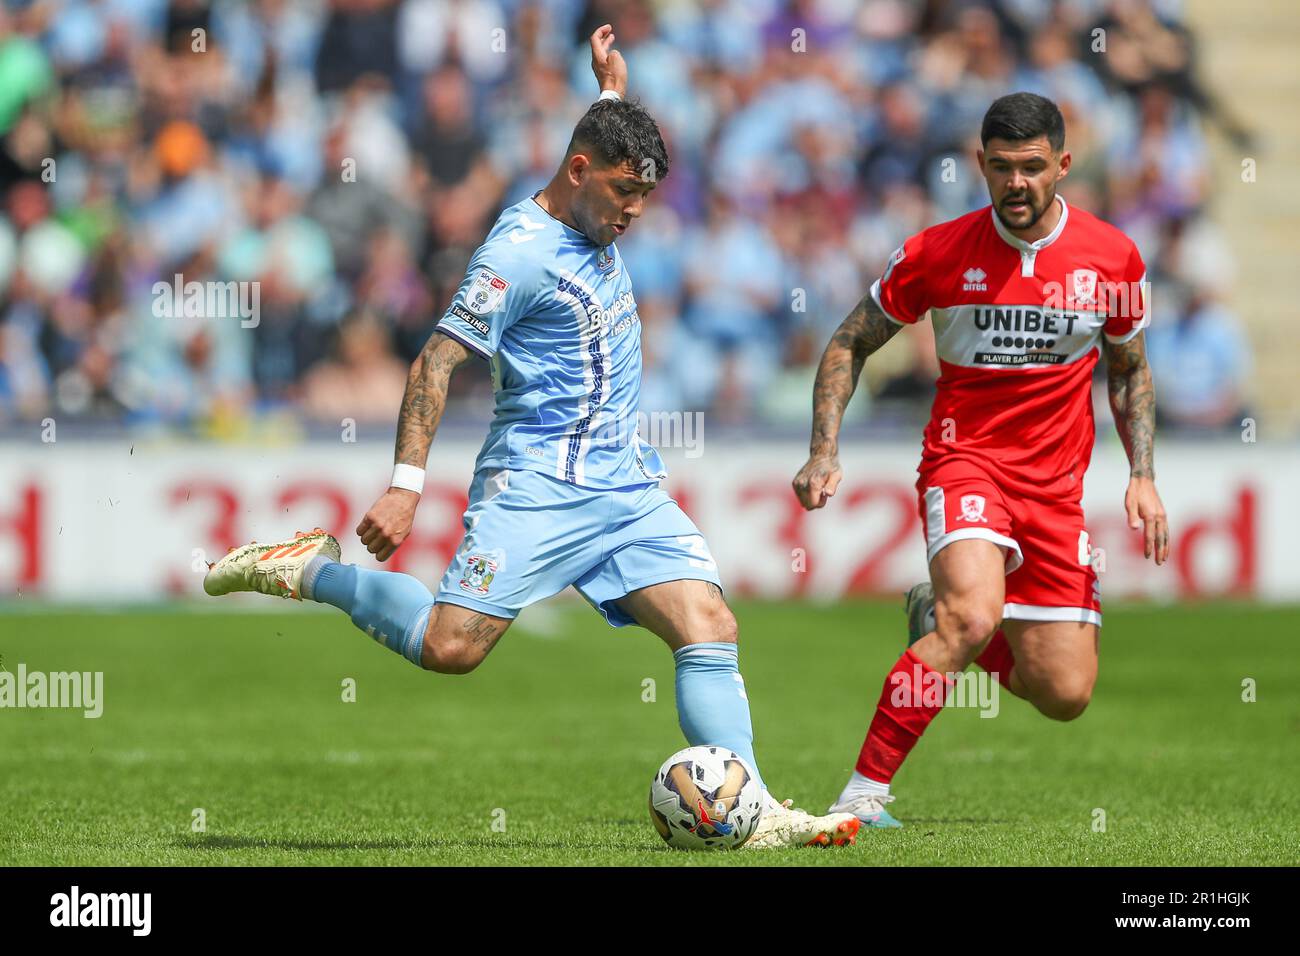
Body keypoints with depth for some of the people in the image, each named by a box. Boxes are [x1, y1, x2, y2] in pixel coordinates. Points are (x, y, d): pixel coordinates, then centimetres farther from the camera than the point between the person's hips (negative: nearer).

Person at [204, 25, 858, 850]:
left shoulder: (595, 222, 13)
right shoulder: (520, 253, -13)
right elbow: (436, 362, -16)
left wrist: (612, 87, 28)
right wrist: (407, 485, -23)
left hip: (628, 488, 8)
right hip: (536, 489, -8)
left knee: (710, 627, -9)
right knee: (451, 646, -16)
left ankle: (752, 813, -15)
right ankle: (312, 570, 7)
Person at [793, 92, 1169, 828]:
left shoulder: (1113, 256, -2)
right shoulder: (937, 254, -8)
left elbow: (1130, 369, 14)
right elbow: (850, 345, 4)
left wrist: (1143, 478, 3)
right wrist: (825, 454, -7)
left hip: (1056, 486, 3)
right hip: (964, 460, -3)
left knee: (1065, 696, 0)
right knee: (974, 616, -33)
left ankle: (938, 617, 31)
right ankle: (864, 795, -27)